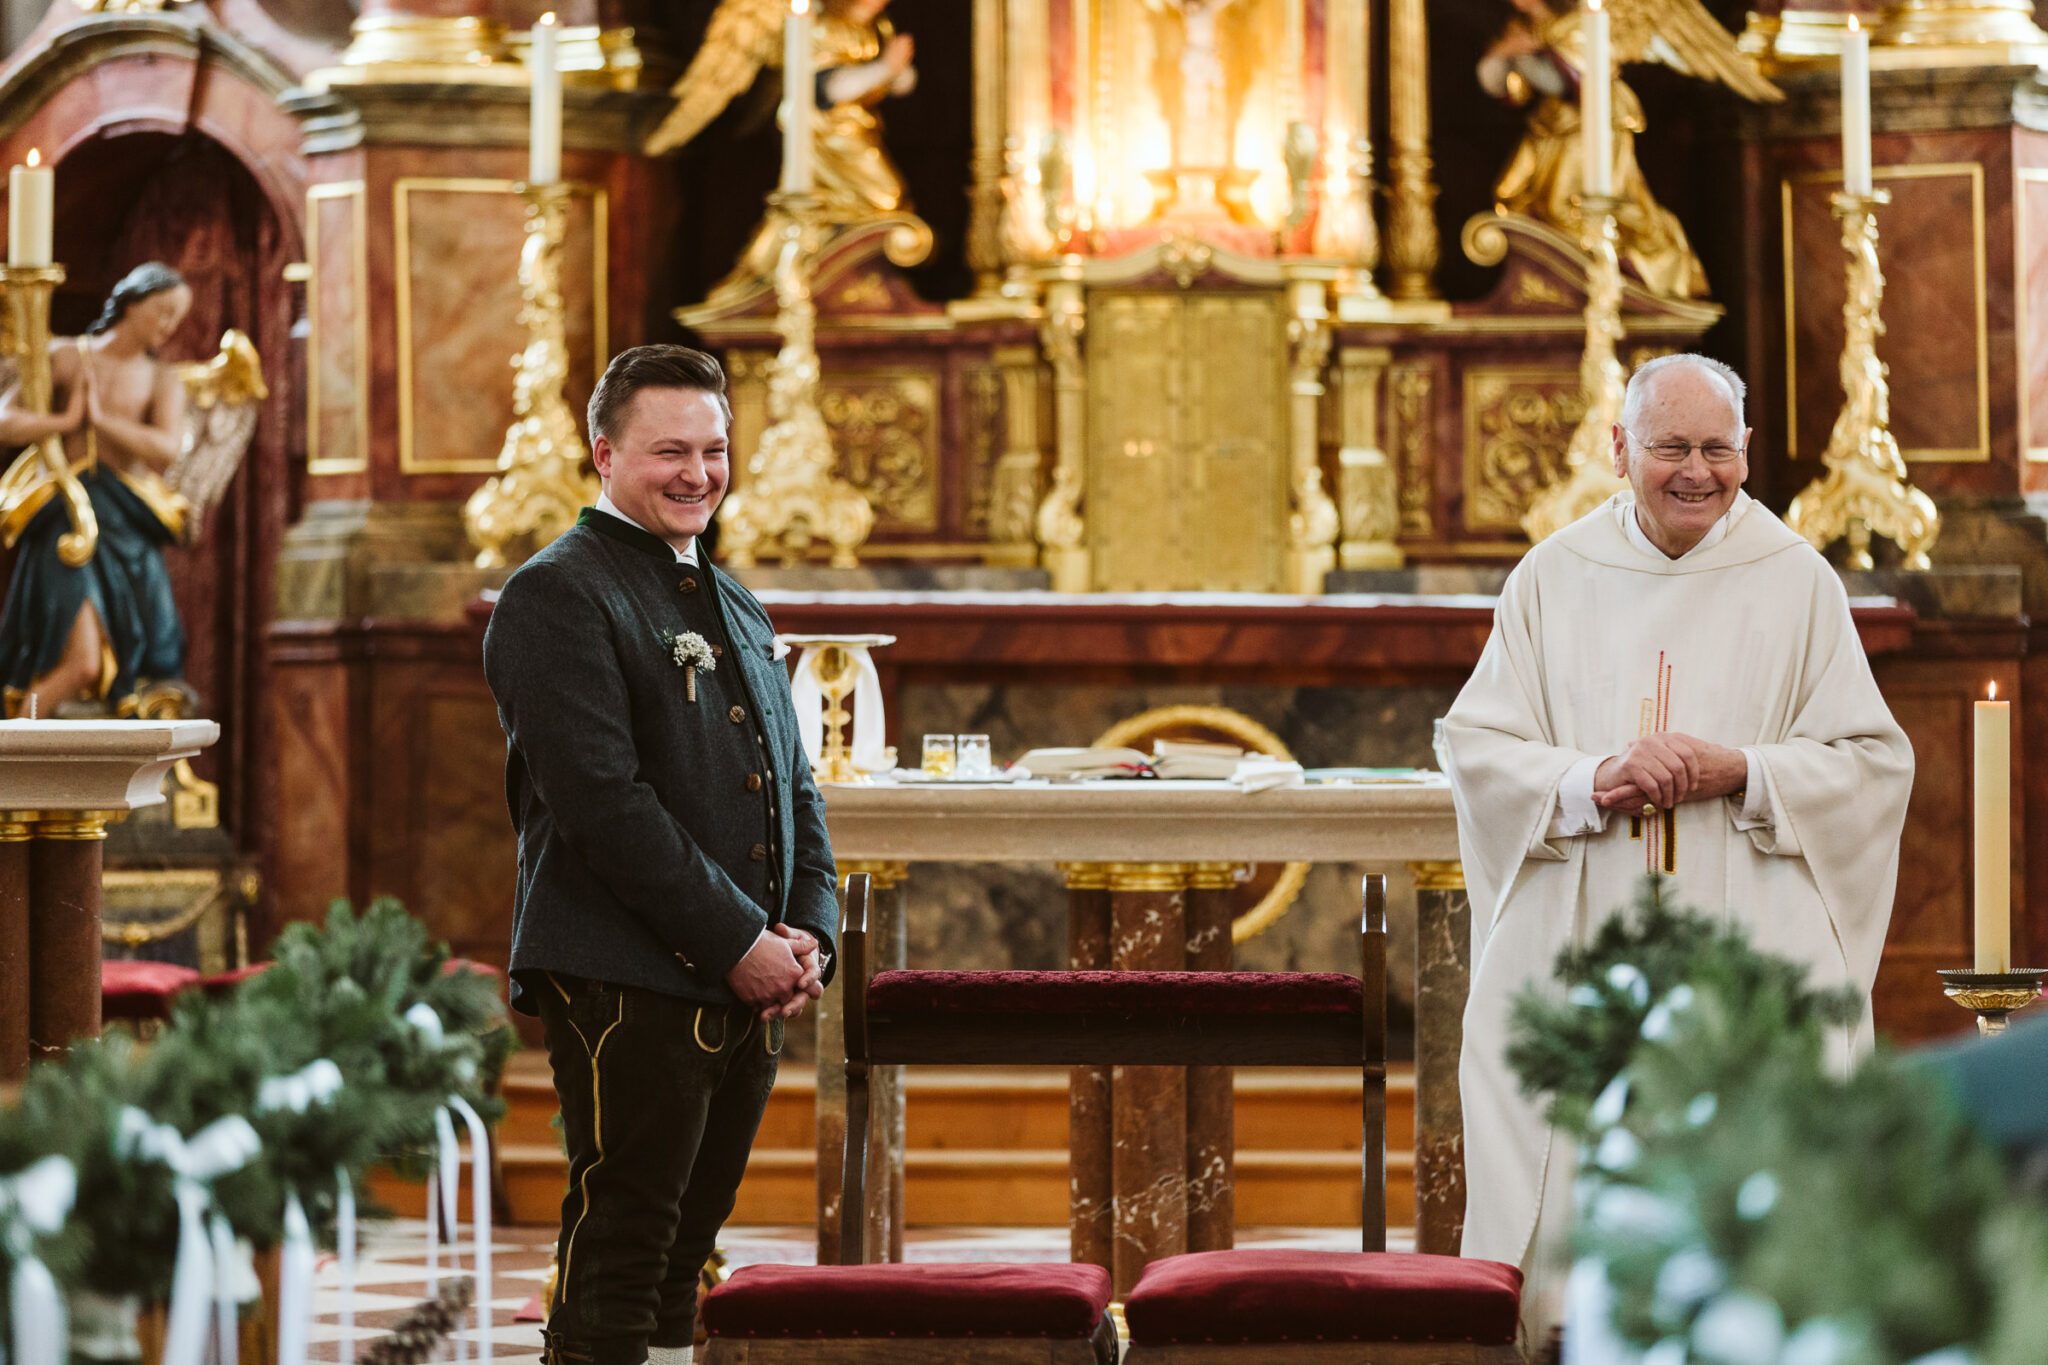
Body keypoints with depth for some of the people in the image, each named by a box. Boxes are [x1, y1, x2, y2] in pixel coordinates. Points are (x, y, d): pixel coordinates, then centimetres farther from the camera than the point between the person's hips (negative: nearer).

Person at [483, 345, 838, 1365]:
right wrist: (738, 942, -16)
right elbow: (603, 801, -16)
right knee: (616, 1263, -8)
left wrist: (808, 932, 3)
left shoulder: (733, 607, 21)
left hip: (748, 989, 8)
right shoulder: (557, 595, -7)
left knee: (681, 1254, 10)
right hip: (626, 985, -8)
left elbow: (793, 783, 21)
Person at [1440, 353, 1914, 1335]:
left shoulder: (1799, 584, 5)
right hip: (1579, 951, 1)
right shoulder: (1553, 579, 8)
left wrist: (1740, 772, -12)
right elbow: (1476, 748, 4)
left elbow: (1873, 764, 3)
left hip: (1746, 958, -1)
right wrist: (1592, 782, -14)